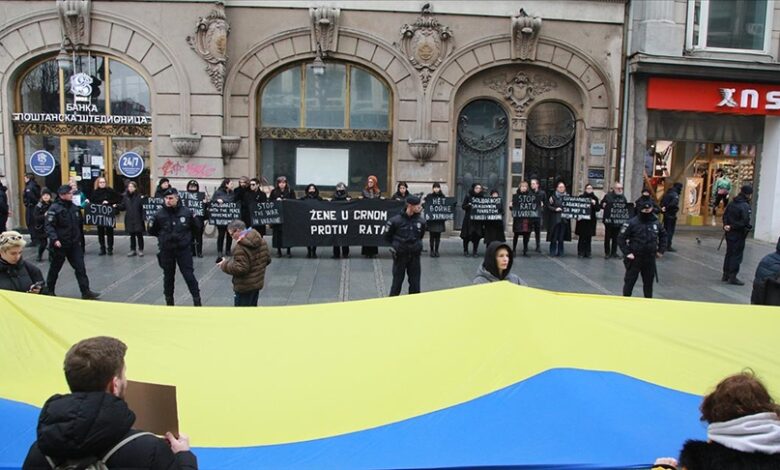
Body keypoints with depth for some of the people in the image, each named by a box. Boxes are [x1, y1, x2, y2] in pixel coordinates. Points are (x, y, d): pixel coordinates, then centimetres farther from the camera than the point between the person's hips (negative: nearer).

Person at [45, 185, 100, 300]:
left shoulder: (74, 207, 8)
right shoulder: (54, 208, -13)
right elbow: (48, 225, -18)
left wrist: (79, 238, 19)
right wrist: (54, 239, -29)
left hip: (74, 244, 5)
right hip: (60, 245, -5)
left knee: (80, 267, -1)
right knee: (55, 268, 10)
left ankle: (86, 292, 0)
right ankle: (49, 291, 28)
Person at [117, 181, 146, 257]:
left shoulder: (139, 196, -7)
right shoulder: (125, 196, 5)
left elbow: (143, 207, -10)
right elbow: (123, 207, 9)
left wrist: (144, 217, -17)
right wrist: (117, 206, -10)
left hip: (138, 220, -4)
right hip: (129, 220, 4)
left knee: (139, 235, 4)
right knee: (132, 235, 12)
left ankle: (140, 250, 14)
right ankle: (133, 250, 21)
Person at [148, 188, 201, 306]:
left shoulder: (186, 212, -8)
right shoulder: (160, 214, -7)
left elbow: (194, 229, 7)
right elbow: (152, 231, 7)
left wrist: (187, 238, 5)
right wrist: (163, 237, 1)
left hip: (183, 249, -1)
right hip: (166, 250, 1)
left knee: (189, 275, 0)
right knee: (168, 276, 13)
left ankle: (197, 300, 9)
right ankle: (169, 301, 26)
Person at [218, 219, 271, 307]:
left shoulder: (241, 247, -25)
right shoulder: (261, 240, 3)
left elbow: (240, 269, -28)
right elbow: (267, 259, 10)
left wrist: (225, 265, -15)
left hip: (244, 287, -9)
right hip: (258, 282, 9)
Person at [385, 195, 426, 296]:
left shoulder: (420, 221, -7)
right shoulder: (396, 220, -17)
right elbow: (387, 236, -1)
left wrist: (416, 244, 9)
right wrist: (397, 244, 6)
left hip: (415, 255, 3)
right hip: (400, 255, -3)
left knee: (415, 281, 9)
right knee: (397, 280, 8)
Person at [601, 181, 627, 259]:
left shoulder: (623, 197, 10)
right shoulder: (608, 196, -4)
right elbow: (601, 205, 0)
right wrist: (603, 205, -21)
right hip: (609, 220, -4)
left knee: (616, 237, 9)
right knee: (608, 237, 3)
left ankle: (614, 252, 19)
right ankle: (607, 253, 10)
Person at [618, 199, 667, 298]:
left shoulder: (656, 223, 1)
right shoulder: (632, 223, -14)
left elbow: (663, 235, 20)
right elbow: (621, 238, -11)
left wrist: (661, 250, 13)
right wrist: (627, 253, -15)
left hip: (650, 258, 4)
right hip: (634, 258, -4)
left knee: (649, 281, 15)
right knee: (629, 281, 3)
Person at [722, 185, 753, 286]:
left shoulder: (731, 203, 5)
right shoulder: (745, 206, -19)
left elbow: (725, 215, 8)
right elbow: (745, 222, -23)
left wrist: (726, 225, -3)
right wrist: (732, 227, -13)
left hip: (730, 233, 8)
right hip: (739, 235, -7)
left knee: (729, 254, 16)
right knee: (737, 255, 1)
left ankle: (726, 275, 22)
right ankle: (732, 277, 4)